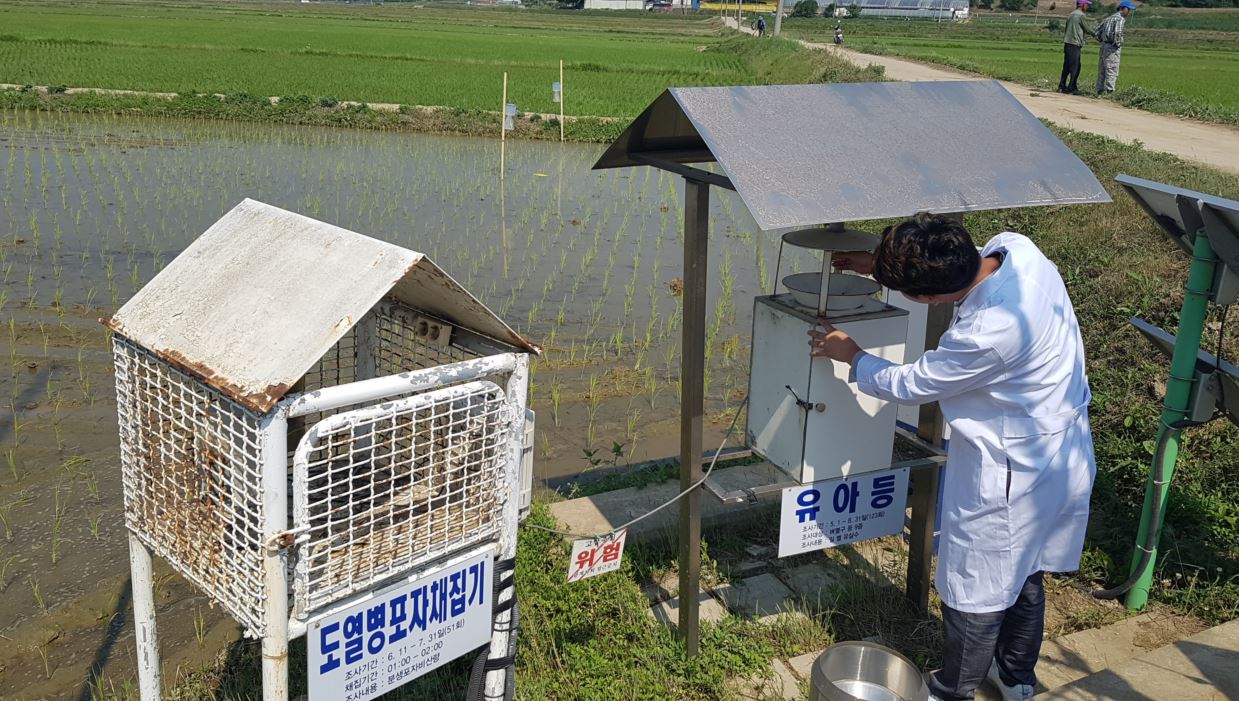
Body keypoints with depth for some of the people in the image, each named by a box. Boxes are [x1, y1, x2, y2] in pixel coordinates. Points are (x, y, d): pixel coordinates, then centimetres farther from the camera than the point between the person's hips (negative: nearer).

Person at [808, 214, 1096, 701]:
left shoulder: (987, 333, -37)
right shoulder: (1014, 248, -15)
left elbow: (908, 386, -18)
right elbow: (952, 267, 10)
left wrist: (851, 355, -1)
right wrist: (880, 265, 5)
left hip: (1011, 473, -9)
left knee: (975, 590, 13)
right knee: (1024, 574, 27)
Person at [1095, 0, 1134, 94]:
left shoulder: (1109, 18, 17)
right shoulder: (1121, 19, -10)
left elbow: (1098, 32, 17)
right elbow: (1117, 32, -26)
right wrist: (1117, 44, -13)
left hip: (1104, 46, 8)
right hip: (1112, 48, -8)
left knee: (1102, 70, 11)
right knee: (1112, 71, -6)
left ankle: (1100, 91, 15)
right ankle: (1109, 91, -9)